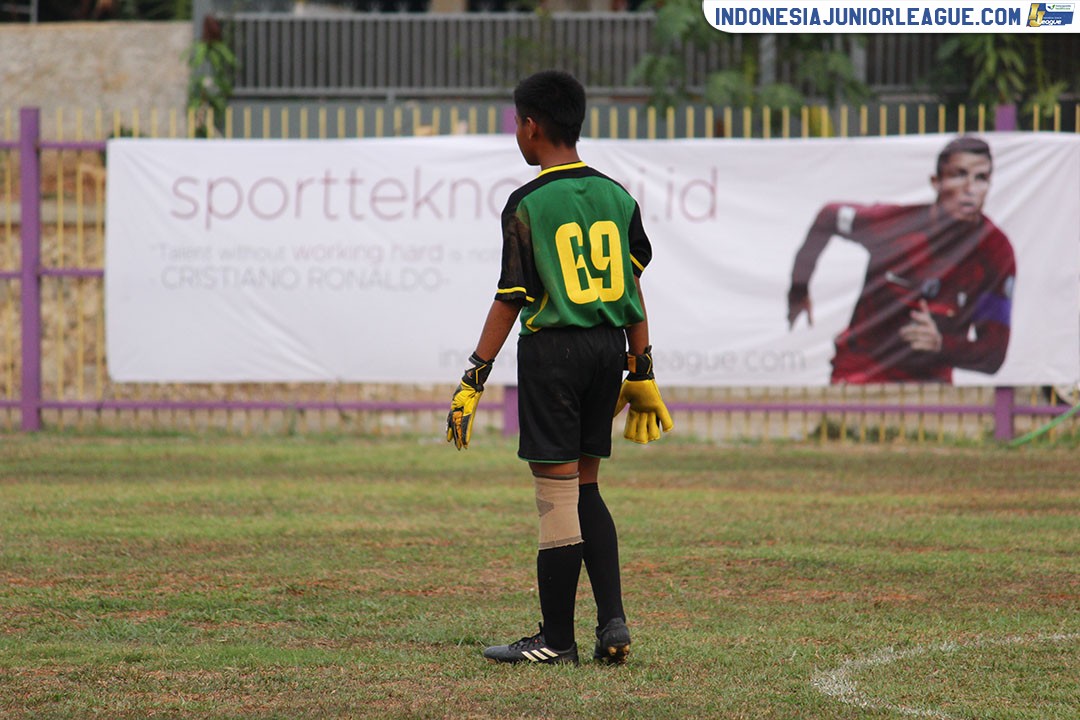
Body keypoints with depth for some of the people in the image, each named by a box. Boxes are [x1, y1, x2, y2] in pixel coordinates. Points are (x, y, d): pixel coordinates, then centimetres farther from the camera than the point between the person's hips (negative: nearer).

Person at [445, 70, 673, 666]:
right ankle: (612, 621, 6)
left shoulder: (528, 204, -10)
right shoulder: (616, 196, 6)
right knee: (584, 488, 15)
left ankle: (556, 638, 4)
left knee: (557, 493, -1)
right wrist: (641, 372, 15)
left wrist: (474, 379, -8)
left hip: (552, 349, -6)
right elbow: (633, 289, 8)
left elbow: (511, 299, -12)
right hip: (609, 347, 6)